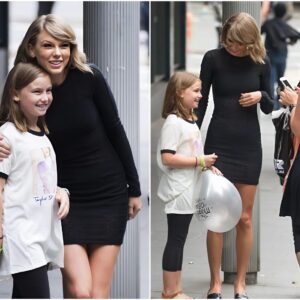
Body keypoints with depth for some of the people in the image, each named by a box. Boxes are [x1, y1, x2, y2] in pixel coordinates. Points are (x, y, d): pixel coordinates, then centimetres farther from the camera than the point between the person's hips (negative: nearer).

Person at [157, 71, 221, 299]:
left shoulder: (191, 121, 13)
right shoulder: (173, 122, -16)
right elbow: (167, 158, -23)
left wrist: (207, 166, 8)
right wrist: (200, 161, -20)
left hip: (188, 191, 9)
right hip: (178, 191, -9)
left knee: (179, 240, 12)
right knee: (176, 240, -3)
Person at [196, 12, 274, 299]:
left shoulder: (261, 63, 0)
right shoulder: (213, 59, -5)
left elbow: (269, 108, 8)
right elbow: (201, 102, -1)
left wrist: (261, 97, -14)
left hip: (249, 145, 2)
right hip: (218, 143, -2)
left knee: (244, 218, 4)